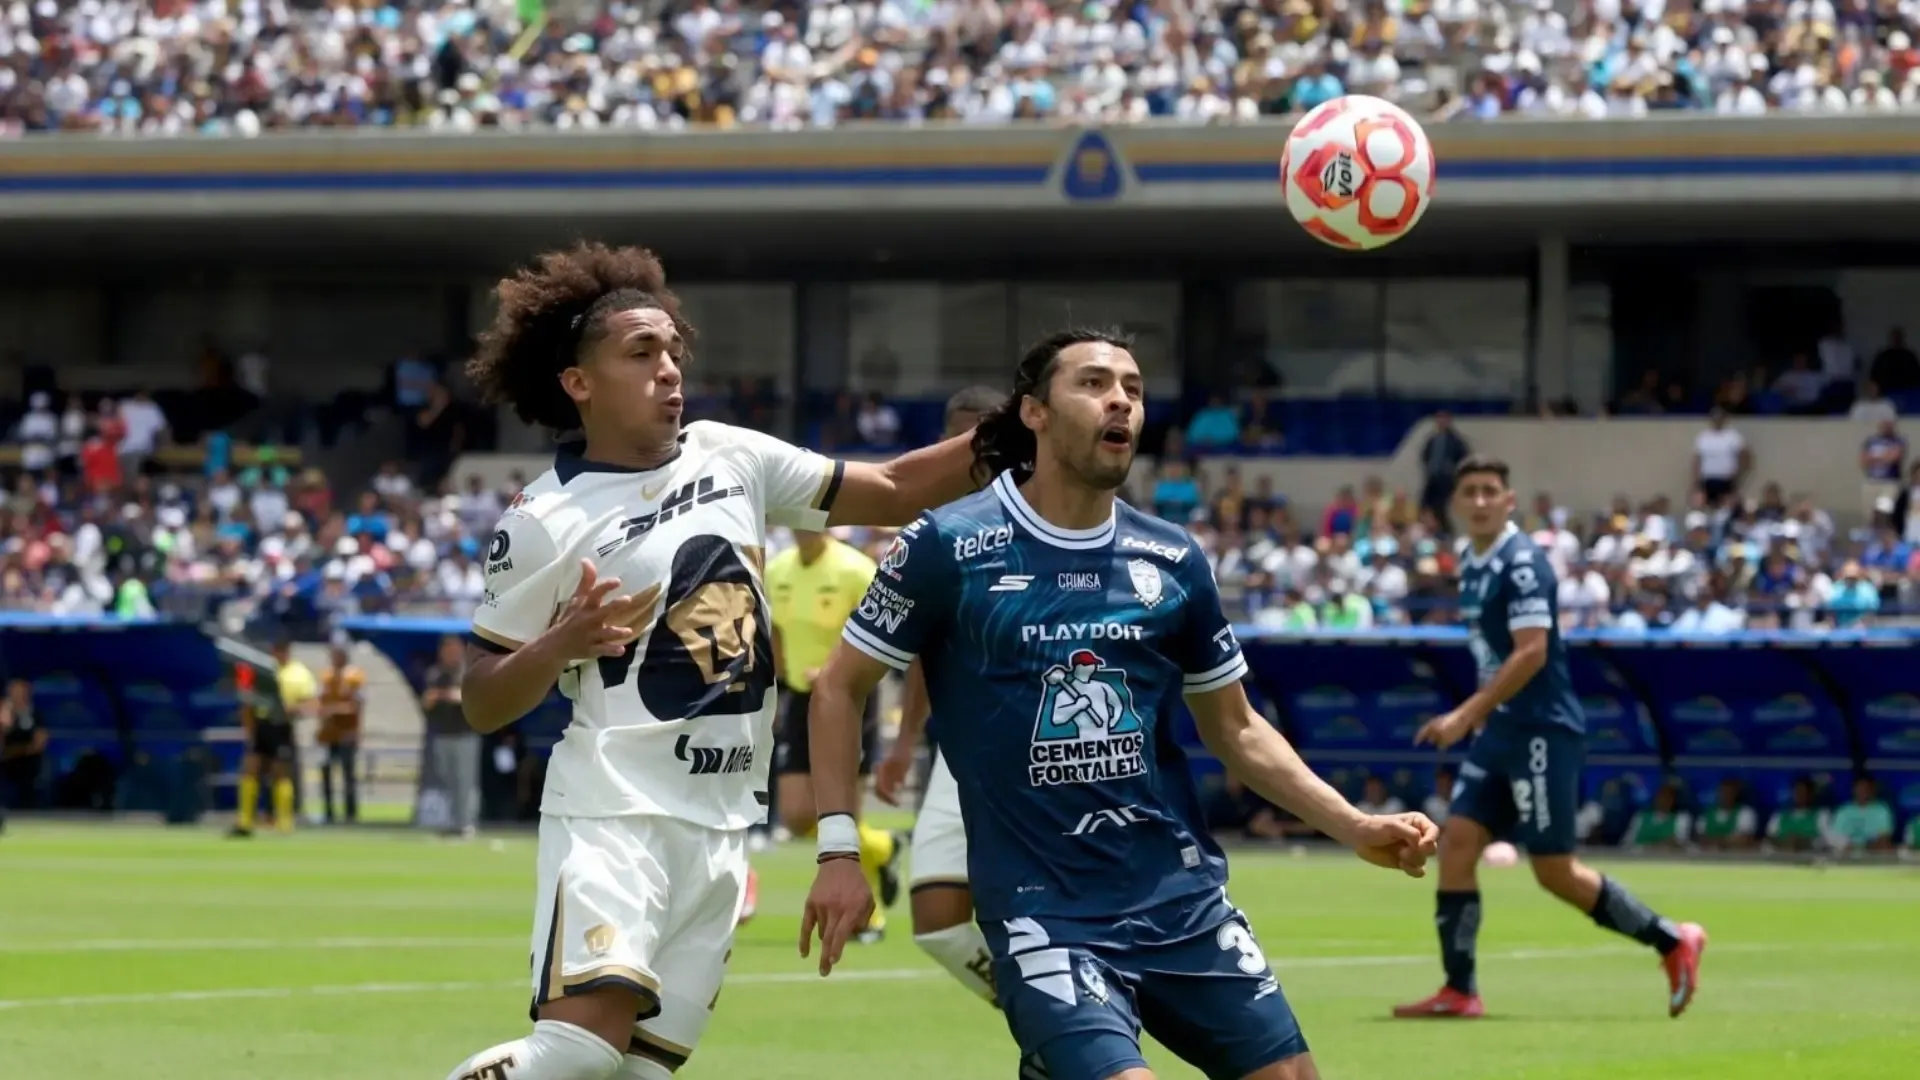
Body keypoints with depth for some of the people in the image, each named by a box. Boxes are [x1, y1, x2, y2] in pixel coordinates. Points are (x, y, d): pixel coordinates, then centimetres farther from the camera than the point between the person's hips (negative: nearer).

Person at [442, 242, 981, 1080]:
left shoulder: (732, 459, 8)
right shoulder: (545, 522, -8)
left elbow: (890, 492, 14)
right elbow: (481, 704, -4)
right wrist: (558, 646, -24)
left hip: (719, 825, 6)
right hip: (614, 811, -6)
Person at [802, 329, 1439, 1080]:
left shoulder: (1173, 560, 6)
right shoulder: (949, 547, -5)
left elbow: (1235, 730, 15)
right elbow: (841, 687, 4)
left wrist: (1355, 827, 4)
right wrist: (839, 852, -4)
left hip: (1181, 897, 5)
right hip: (1042, 912, -5)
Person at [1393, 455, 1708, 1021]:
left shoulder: (1522, 563, -15)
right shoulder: (1470, 564, 12)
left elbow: (1531, 653, -23)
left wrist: (1467, 714, -24)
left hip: (1542, 733, -9)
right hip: (1501, 733, 9)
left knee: (1555, 872, -5)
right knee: (1456, 842, -1)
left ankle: (1673, 942, 9)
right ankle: (1459, 991, 0)